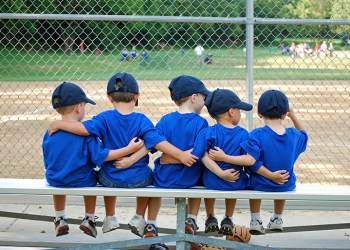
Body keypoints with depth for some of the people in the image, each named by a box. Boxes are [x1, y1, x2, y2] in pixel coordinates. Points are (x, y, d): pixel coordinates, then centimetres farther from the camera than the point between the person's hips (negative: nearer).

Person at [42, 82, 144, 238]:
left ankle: (60, 220, 45)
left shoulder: (49, 133, -8)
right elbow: (101, 156, -21)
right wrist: (129, 149, -19)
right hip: (82, 181, -2)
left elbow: (47, 163, 2)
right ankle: (89, 219, 36)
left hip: (55, 181, 3)